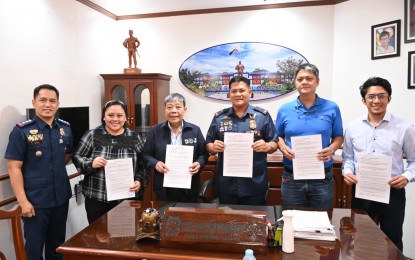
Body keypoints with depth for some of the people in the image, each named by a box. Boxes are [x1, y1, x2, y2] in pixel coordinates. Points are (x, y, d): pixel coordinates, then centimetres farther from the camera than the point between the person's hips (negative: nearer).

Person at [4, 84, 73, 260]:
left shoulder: (66, 128, 3)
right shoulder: (22, 130, -11)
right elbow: (14, 168, -13)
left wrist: (55, 167, 3)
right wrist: (23, 201, -16)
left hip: (61, 197, 4)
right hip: (35, 200, -4)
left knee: (57, 245, 20)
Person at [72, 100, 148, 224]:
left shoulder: (135, 138, 2)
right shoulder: (92, 135, -1)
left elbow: (143, 165, 7)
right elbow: (76, 157, 2)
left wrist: (140, 182, -8)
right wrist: (91, 163, -16)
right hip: (97, 200, -1)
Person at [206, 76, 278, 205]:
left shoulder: (263, 115, 1)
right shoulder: (219, 117, 5)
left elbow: (274, 143, 3)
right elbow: (209, 144, 9)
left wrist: (267, 146, -19)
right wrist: (213, 147, -13)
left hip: (255, 183, -1)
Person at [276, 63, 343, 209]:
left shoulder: (331, 108, 1)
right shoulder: (284, 110, 2)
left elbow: (338, 137, 7)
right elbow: (278, 136, 11)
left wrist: (332, 149, -13)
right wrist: (283, 147, -9)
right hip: (291, 177, 1)